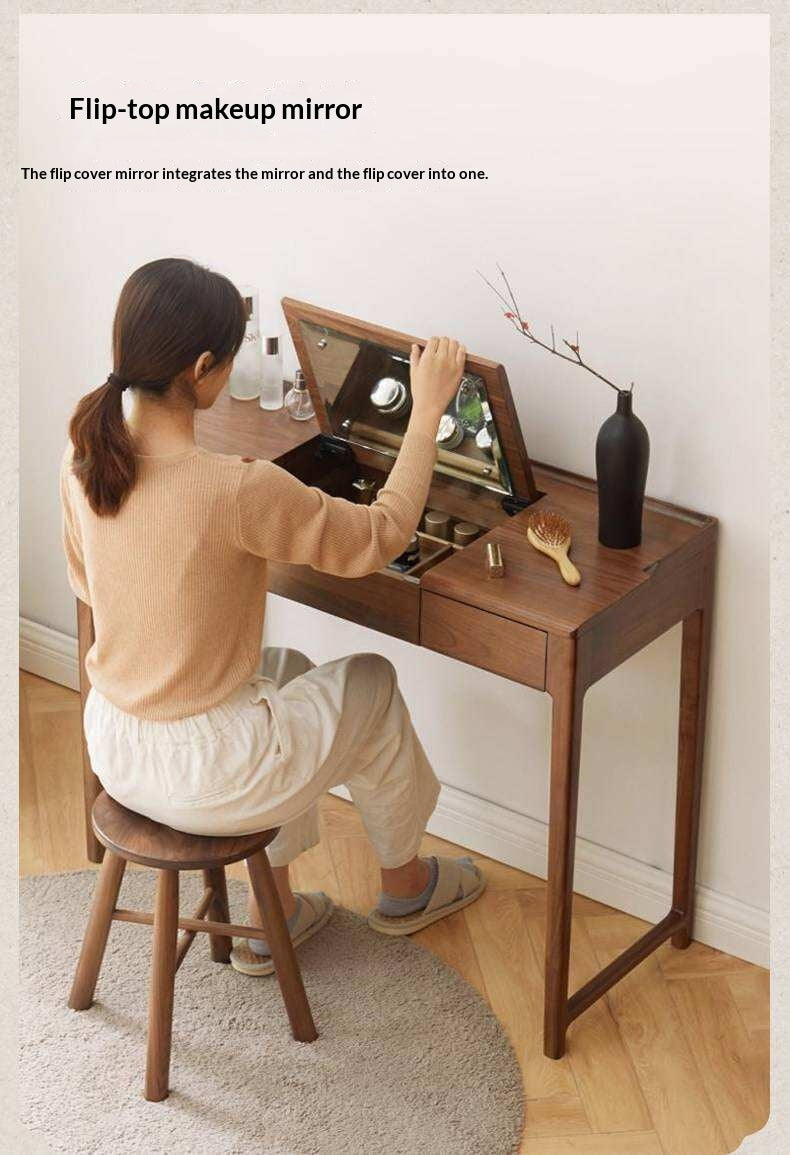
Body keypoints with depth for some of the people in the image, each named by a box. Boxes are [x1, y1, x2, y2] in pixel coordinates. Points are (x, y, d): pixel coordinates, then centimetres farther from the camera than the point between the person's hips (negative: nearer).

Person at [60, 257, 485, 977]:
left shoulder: (84, 453, -7)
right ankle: (404, 887, 47)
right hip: (203, 779, -6)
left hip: (112, 748, 7)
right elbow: (382, 537, -15)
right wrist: (427, 410, -6)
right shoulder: (236, 490, -29)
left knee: (290, 672, 33)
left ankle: (269, 917, 41)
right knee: (373, 686, 21)